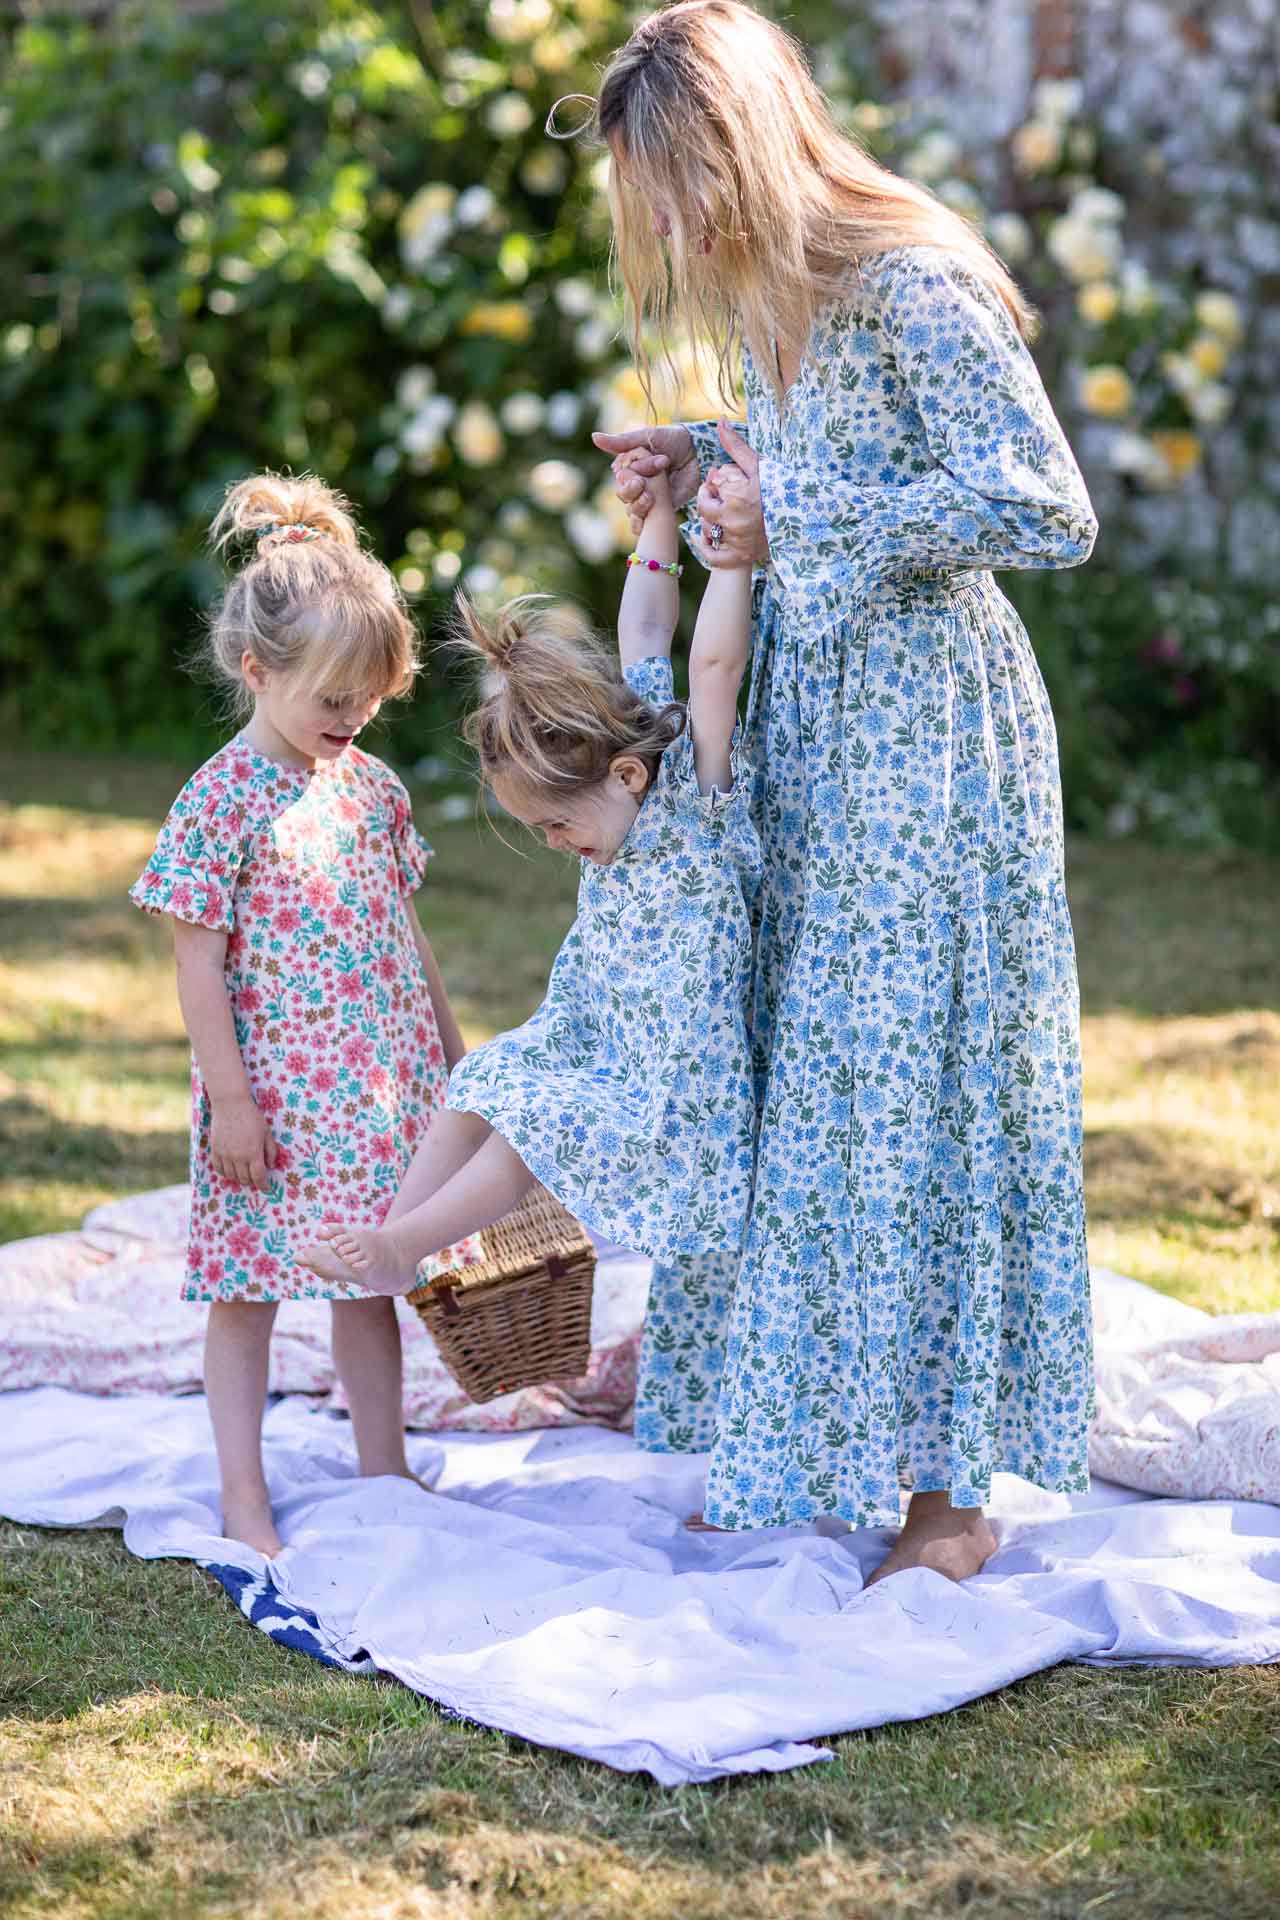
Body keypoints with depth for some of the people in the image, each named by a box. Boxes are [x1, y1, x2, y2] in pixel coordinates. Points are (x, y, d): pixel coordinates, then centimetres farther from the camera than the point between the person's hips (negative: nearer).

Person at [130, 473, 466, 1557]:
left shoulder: (372, 787, 6)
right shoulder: (221, 803, -12)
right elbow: (199, 964, -11)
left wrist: (452, 1051, 17)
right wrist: (229, 1098, -14)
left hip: (384, 1083, 5)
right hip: (274, 1091, -5)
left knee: (371, 1283, 14)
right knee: (248, 1293, 4)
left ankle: (385, 1478, 25)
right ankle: (245, 1503, 13)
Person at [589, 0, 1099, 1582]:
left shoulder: (911, 288, -19)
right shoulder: (772, 297, 9)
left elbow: (1049, 511, -23)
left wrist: (801, 524, -21)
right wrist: (703, 461, 8)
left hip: (925, 739, -9)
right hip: (810, 730, 9)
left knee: (906, 1092, -3)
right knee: (793, 1078, 14)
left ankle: (946, 1491, 10)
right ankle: (797, 1448, 29)